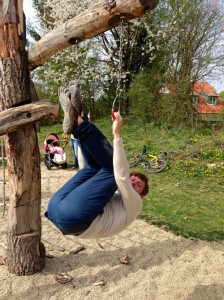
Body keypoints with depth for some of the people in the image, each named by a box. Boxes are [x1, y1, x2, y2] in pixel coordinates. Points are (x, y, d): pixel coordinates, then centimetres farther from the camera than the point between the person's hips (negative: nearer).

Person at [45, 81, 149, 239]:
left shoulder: (133, 204, 17)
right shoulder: (112, 196, 37)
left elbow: (122, 176, -5)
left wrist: (117, 134, -10)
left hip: (72, 214, -7)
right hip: (57, 206, 7)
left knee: (112, 167, -6)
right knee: (96, 165, 17)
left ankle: (79, 124, -6)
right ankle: (78, 125, -4)